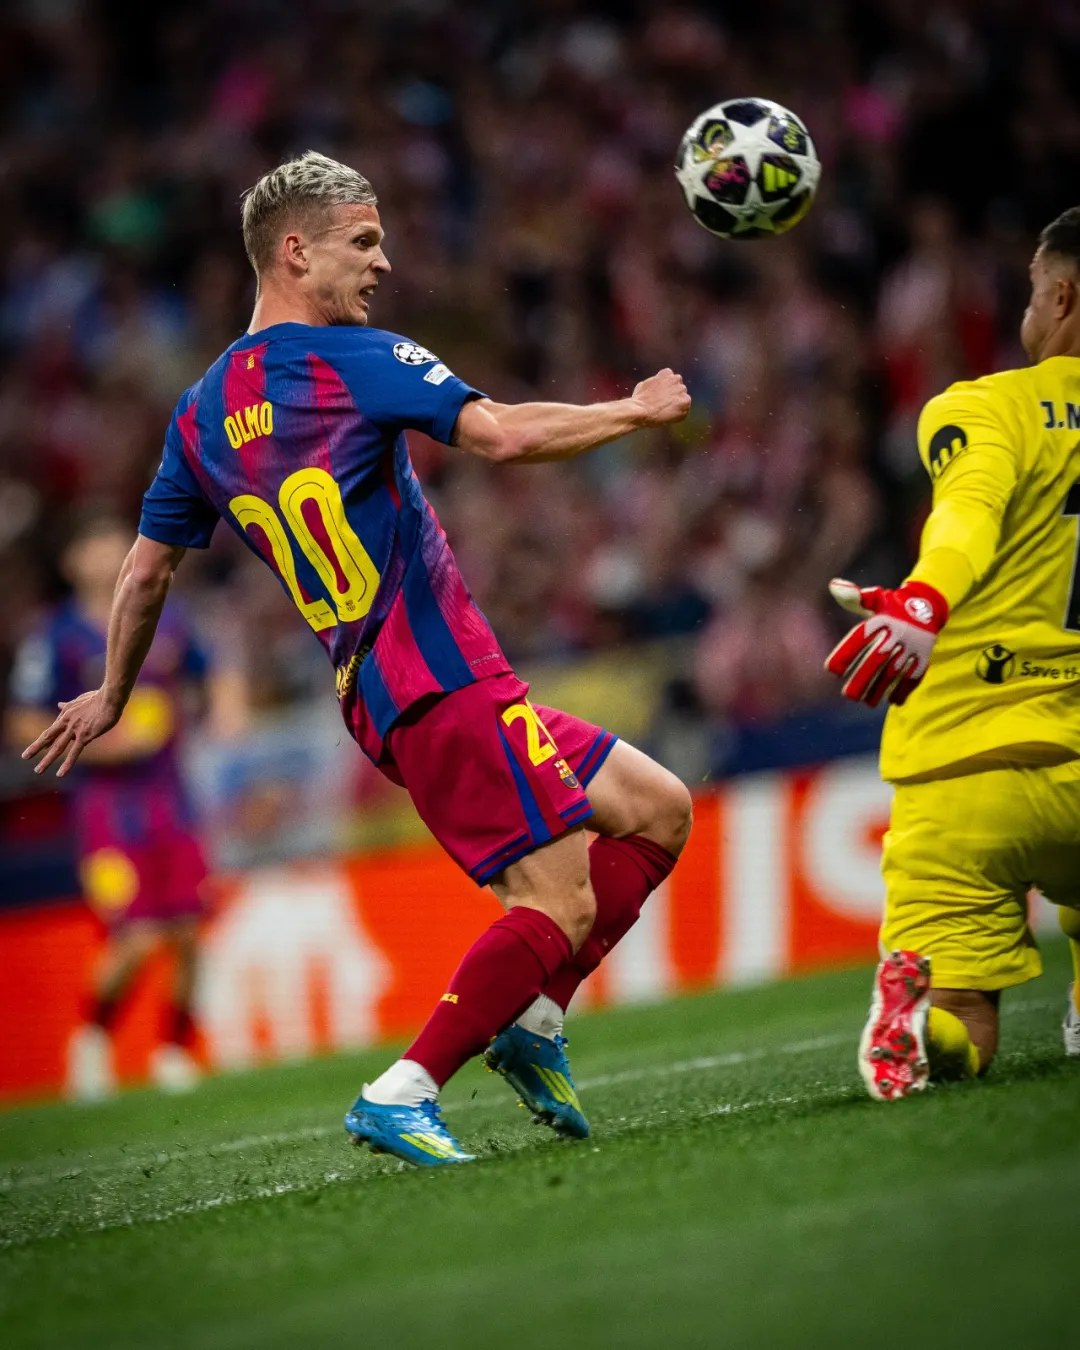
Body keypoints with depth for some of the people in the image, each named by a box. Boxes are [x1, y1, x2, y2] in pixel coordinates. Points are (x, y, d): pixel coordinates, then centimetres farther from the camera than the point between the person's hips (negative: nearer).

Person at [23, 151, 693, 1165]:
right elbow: (503, 436, -19)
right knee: (560, 901, -12)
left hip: (378, 698, 9)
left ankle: (531, 1018, 10)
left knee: (658, 811, 14)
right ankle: (401, 1096, -15)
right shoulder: (353, 360, -8)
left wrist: (110, 696, 35)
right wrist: (635, 410, -4)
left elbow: (147, 568, 21)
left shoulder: (204, 413, 15)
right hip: (442, 677, -9)